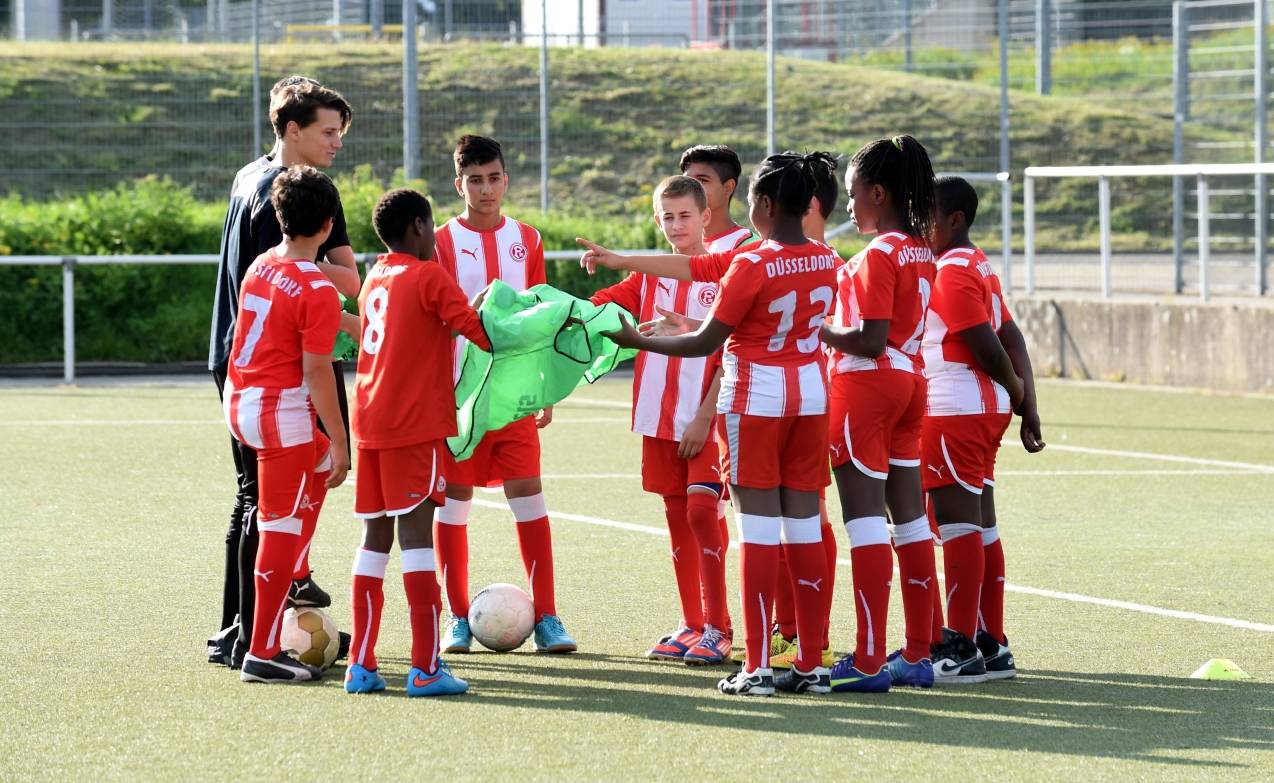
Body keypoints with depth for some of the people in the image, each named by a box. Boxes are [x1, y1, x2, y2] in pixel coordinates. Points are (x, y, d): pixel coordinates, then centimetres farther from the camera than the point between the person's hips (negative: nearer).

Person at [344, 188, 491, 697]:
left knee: (375, 537, 10)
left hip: (369, 423, 7)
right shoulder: (429, 276, -6)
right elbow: (476, 330, -14)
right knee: (417, 533, -9)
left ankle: (361, 664, 8)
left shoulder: (374, 279, 16)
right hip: (415, 423, -7)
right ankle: (425, 668, -11)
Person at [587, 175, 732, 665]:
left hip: (707, 417, -6)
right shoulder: (649, 277, 11)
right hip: (660, 417, 6)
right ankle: (692, 625, 16)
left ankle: (717, 629, -8)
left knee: (702, 511, -13)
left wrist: (706, 417, -15)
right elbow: (598, 308, 4)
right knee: (677, 516, 9)